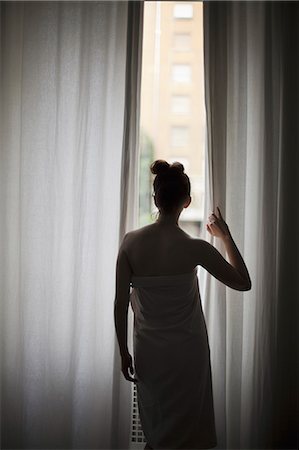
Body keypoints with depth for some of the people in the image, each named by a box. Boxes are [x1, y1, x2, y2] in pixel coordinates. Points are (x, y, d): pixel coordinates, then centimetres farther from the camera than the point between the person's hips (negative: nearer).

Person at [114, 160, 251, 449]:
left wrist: (123, 352, 4)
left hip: (147, 350, 3)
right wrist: (225, 236, 0)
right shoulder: (195, 248, -20)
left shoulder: (131, 242, -13)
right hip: (186, 351, -2)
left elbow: (121, 303, -8)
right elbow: (244, 283, -6)